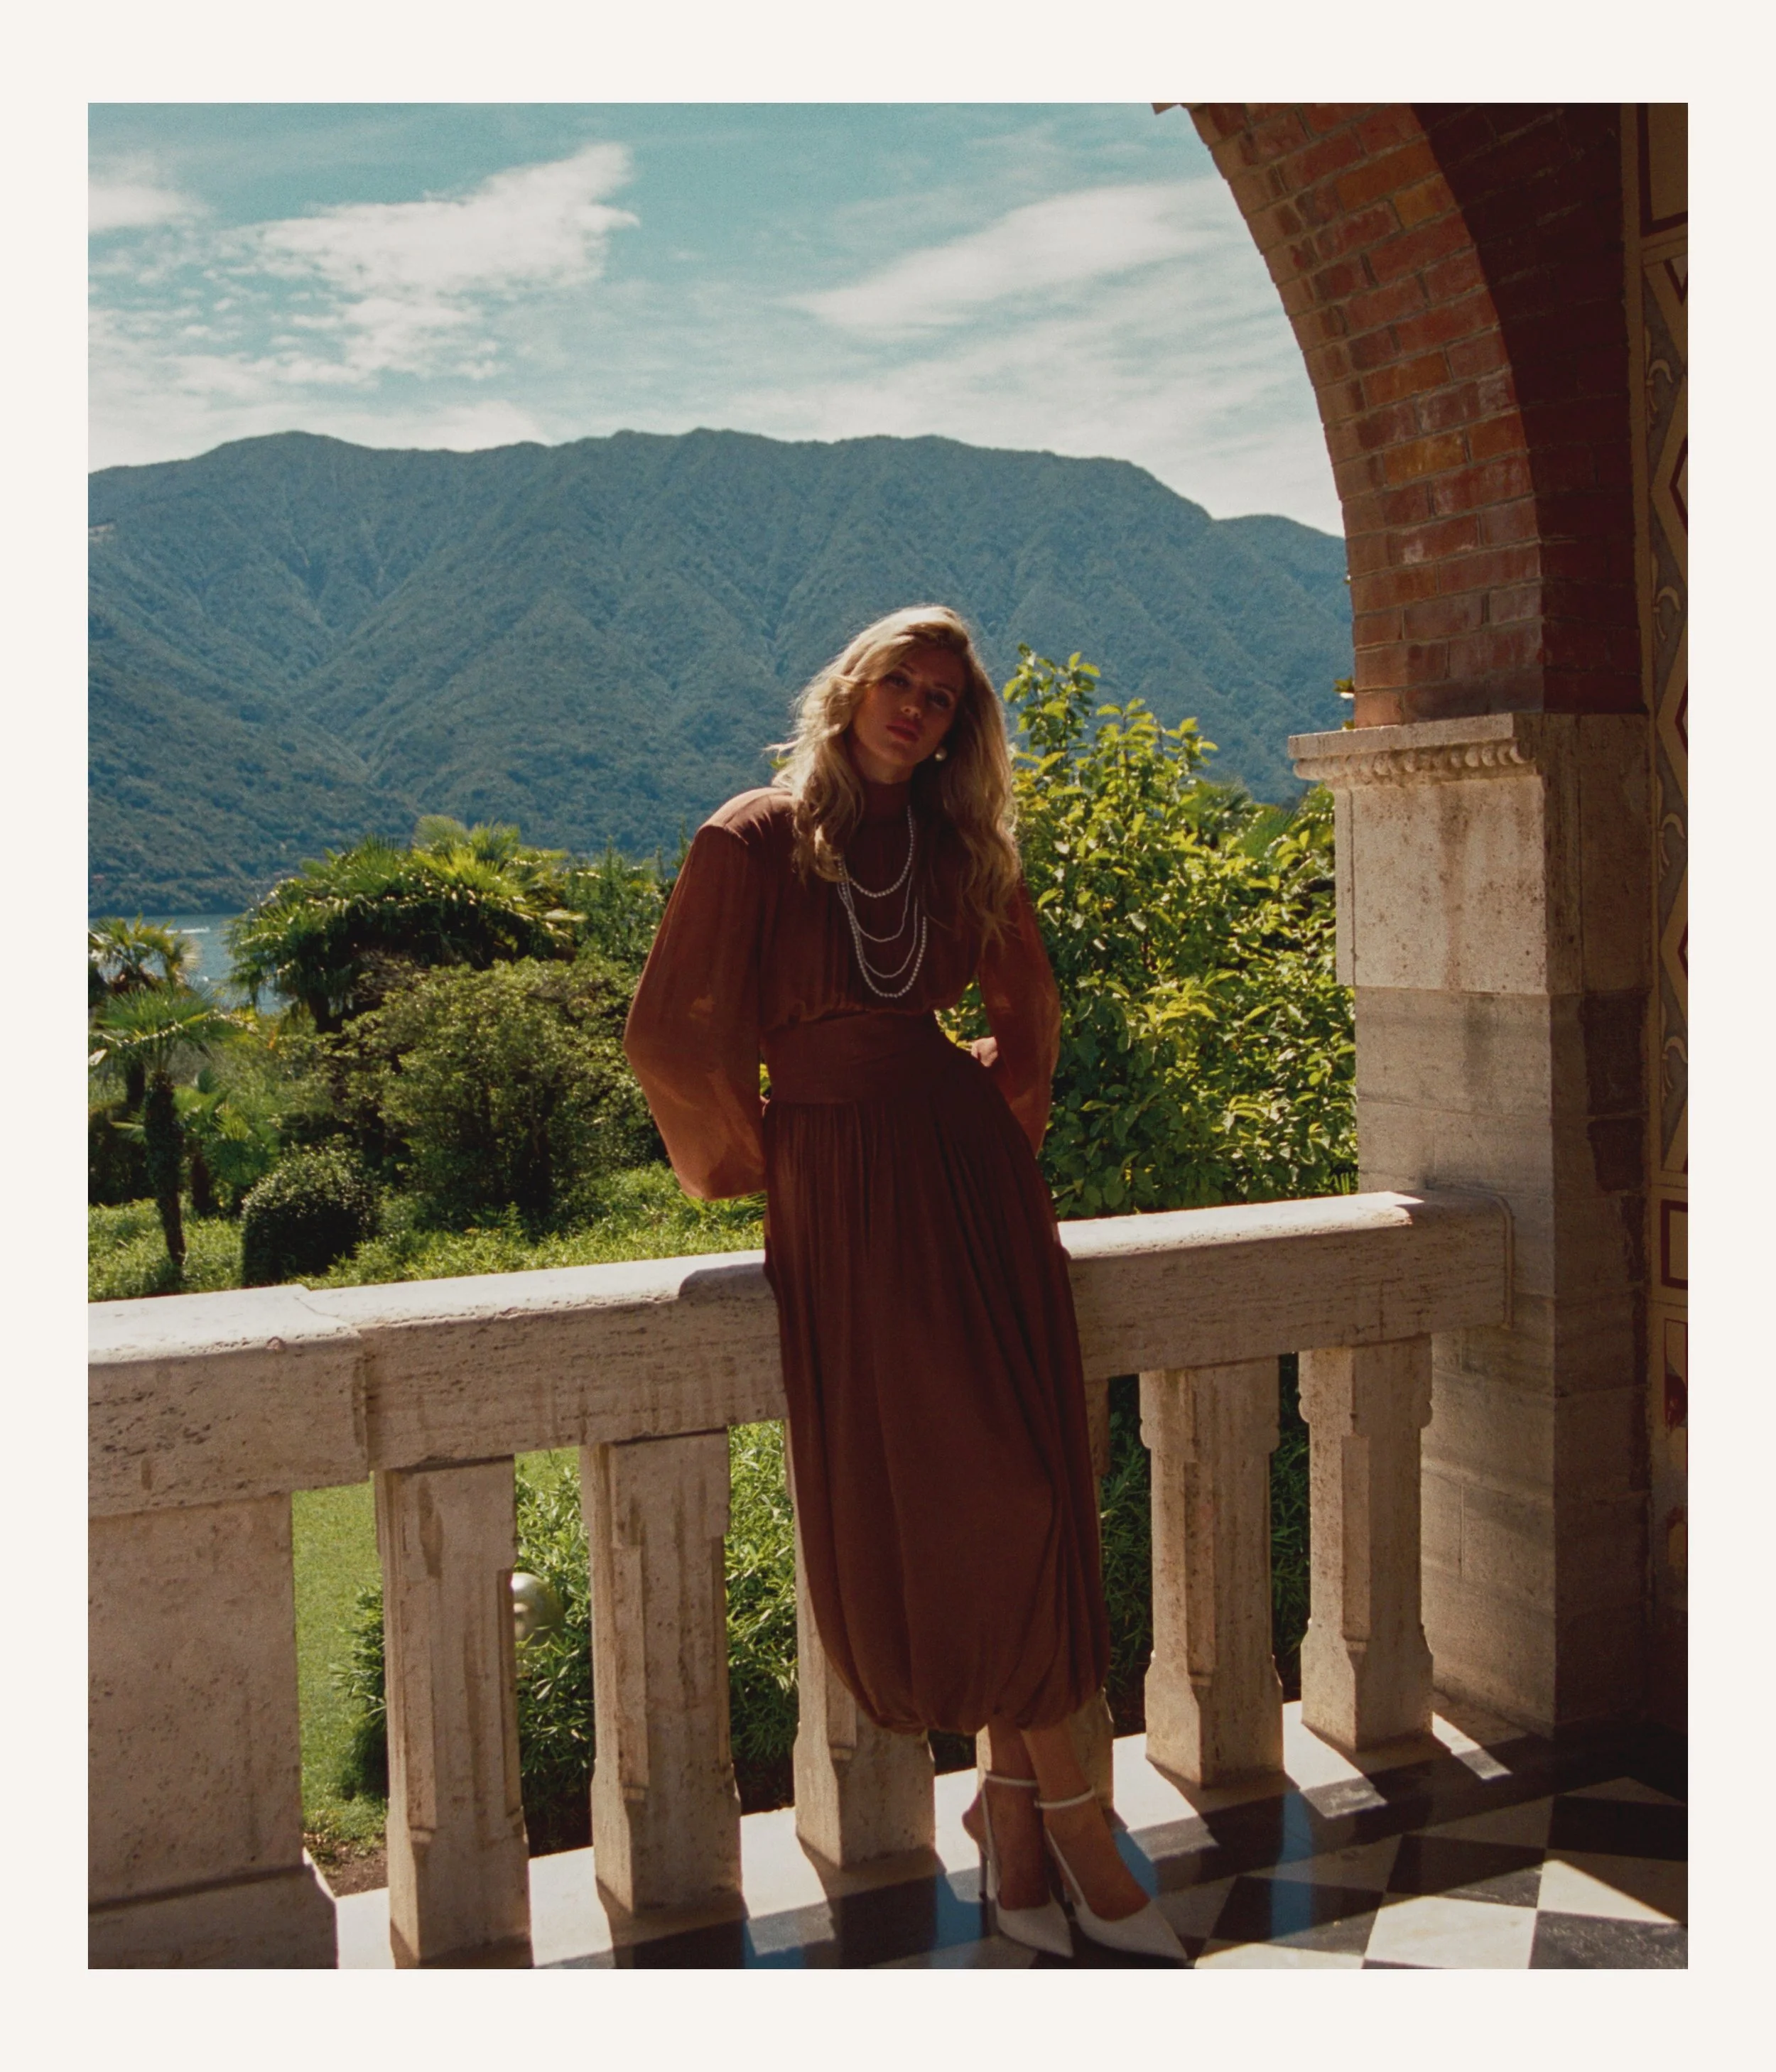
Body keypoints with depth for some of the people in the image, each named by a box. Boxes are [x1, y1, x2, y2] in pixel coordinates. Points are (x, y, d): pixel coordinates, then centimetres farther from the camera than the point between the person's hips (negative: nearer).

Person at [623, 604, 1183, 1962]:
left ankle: (1017, 1804, 9)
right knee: (915, 1490, -4)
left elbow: (1027, 1009, 25)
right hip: (835, 1180, -3)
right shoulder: (754, 844, -1)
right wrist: (766, 1158, 6)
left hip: (969, 1169, 4)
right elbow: (672, 1035, 0)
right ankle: (1063, 1811, 6)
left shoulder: (966, 851, 11)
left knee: (1018, 1475, -3)